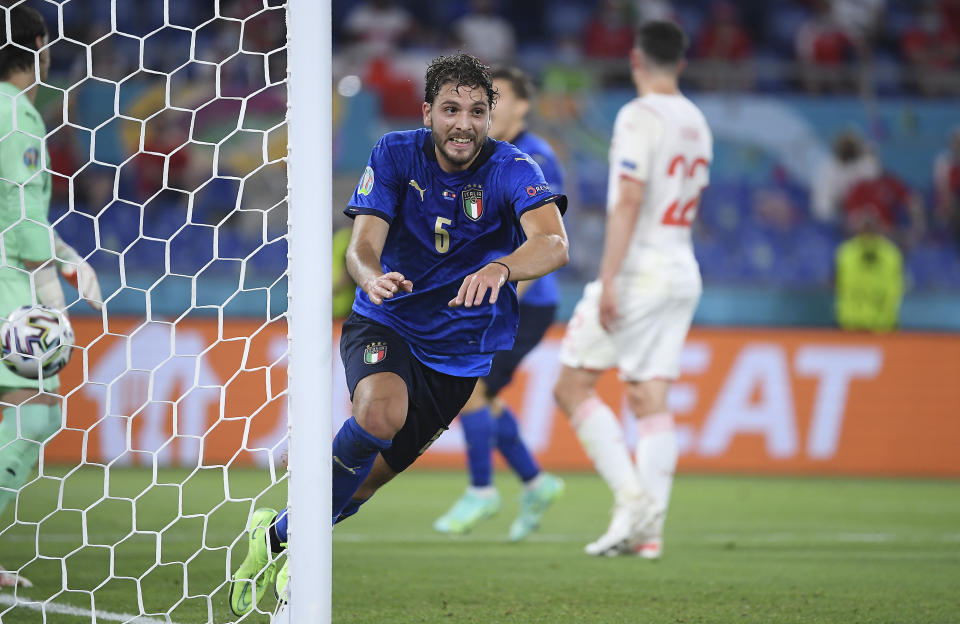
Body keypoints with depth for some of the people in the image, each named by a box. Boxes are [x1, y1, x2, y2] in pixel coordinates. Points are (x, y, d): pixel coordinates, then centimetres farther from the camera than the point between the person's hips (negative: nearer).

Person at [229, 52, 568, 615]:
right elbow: (361, 246, -18)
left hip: (463, 349, 1)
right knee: (382, 411, -32)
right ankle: (282, 545, -16)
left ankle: (277, 533, 32)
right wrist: (371, 276, -43)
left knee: (369, 474, 4)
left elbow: (553, 244, -34)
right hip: (386, 323, -1)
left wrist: (500, 268, -56)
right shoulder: (396, 156, -10)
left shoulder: (512, 169, -16)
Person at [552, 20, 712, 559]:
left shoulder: (640, 116, -10)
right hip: (684, 272, 8)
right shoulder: (696, 122, 14)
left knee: (574, 386, -1)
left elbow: (629, 201, -18)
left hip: (637, 271, -7)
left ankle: (631, 498, -13)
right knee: (651, 398, 4)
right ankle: (649, 528, -3)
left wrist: (609, 281, -20)